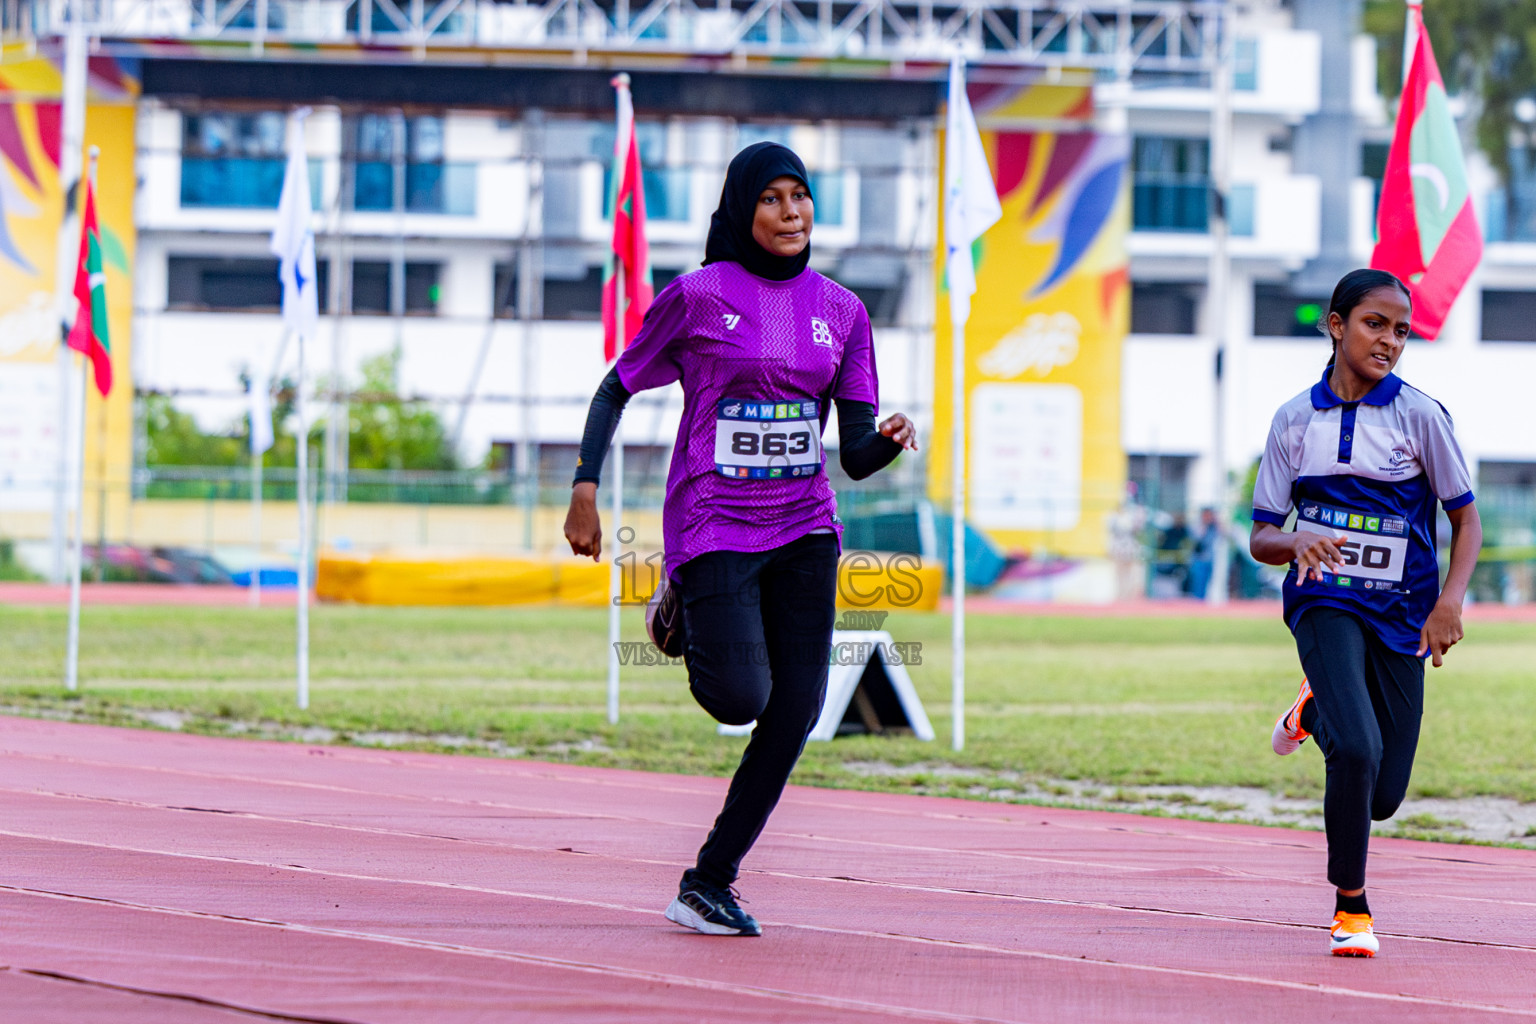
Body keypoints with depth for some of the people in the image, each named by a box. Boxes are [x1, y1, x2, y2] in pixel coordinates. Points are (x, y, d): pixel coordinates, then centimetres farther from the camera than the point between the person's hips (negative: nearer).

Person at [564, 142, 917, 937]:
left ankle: (708, 884, 7)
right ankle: (684, 613, 19)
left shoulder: (840, 311, 6)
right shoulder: (698, 297, -5)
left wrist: (890, 440, -19)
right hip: (713, 526, -4)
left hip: (803, 528, 4)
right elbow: (616, 389, 4)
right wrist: (585, 487, -7)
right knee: (740, 699, -16)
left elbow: (856, 455, 4)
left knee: (794, 715, -4)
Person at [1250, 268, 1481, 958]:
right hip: (1325, 602, -1)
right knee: (1358, 751, -25)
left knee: (1383, 797, 4)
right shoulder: (1295, 419, 0)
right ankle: (1350, 907, -6)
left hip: (1402, 615, 1)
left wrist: (1450, 601, -14)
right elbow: (1261, 537, 4)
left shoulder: (1419, 416, -5)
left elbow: (1466, 518, 2)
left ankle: (1319, 708, 37)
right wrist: (1297, 544, -20)